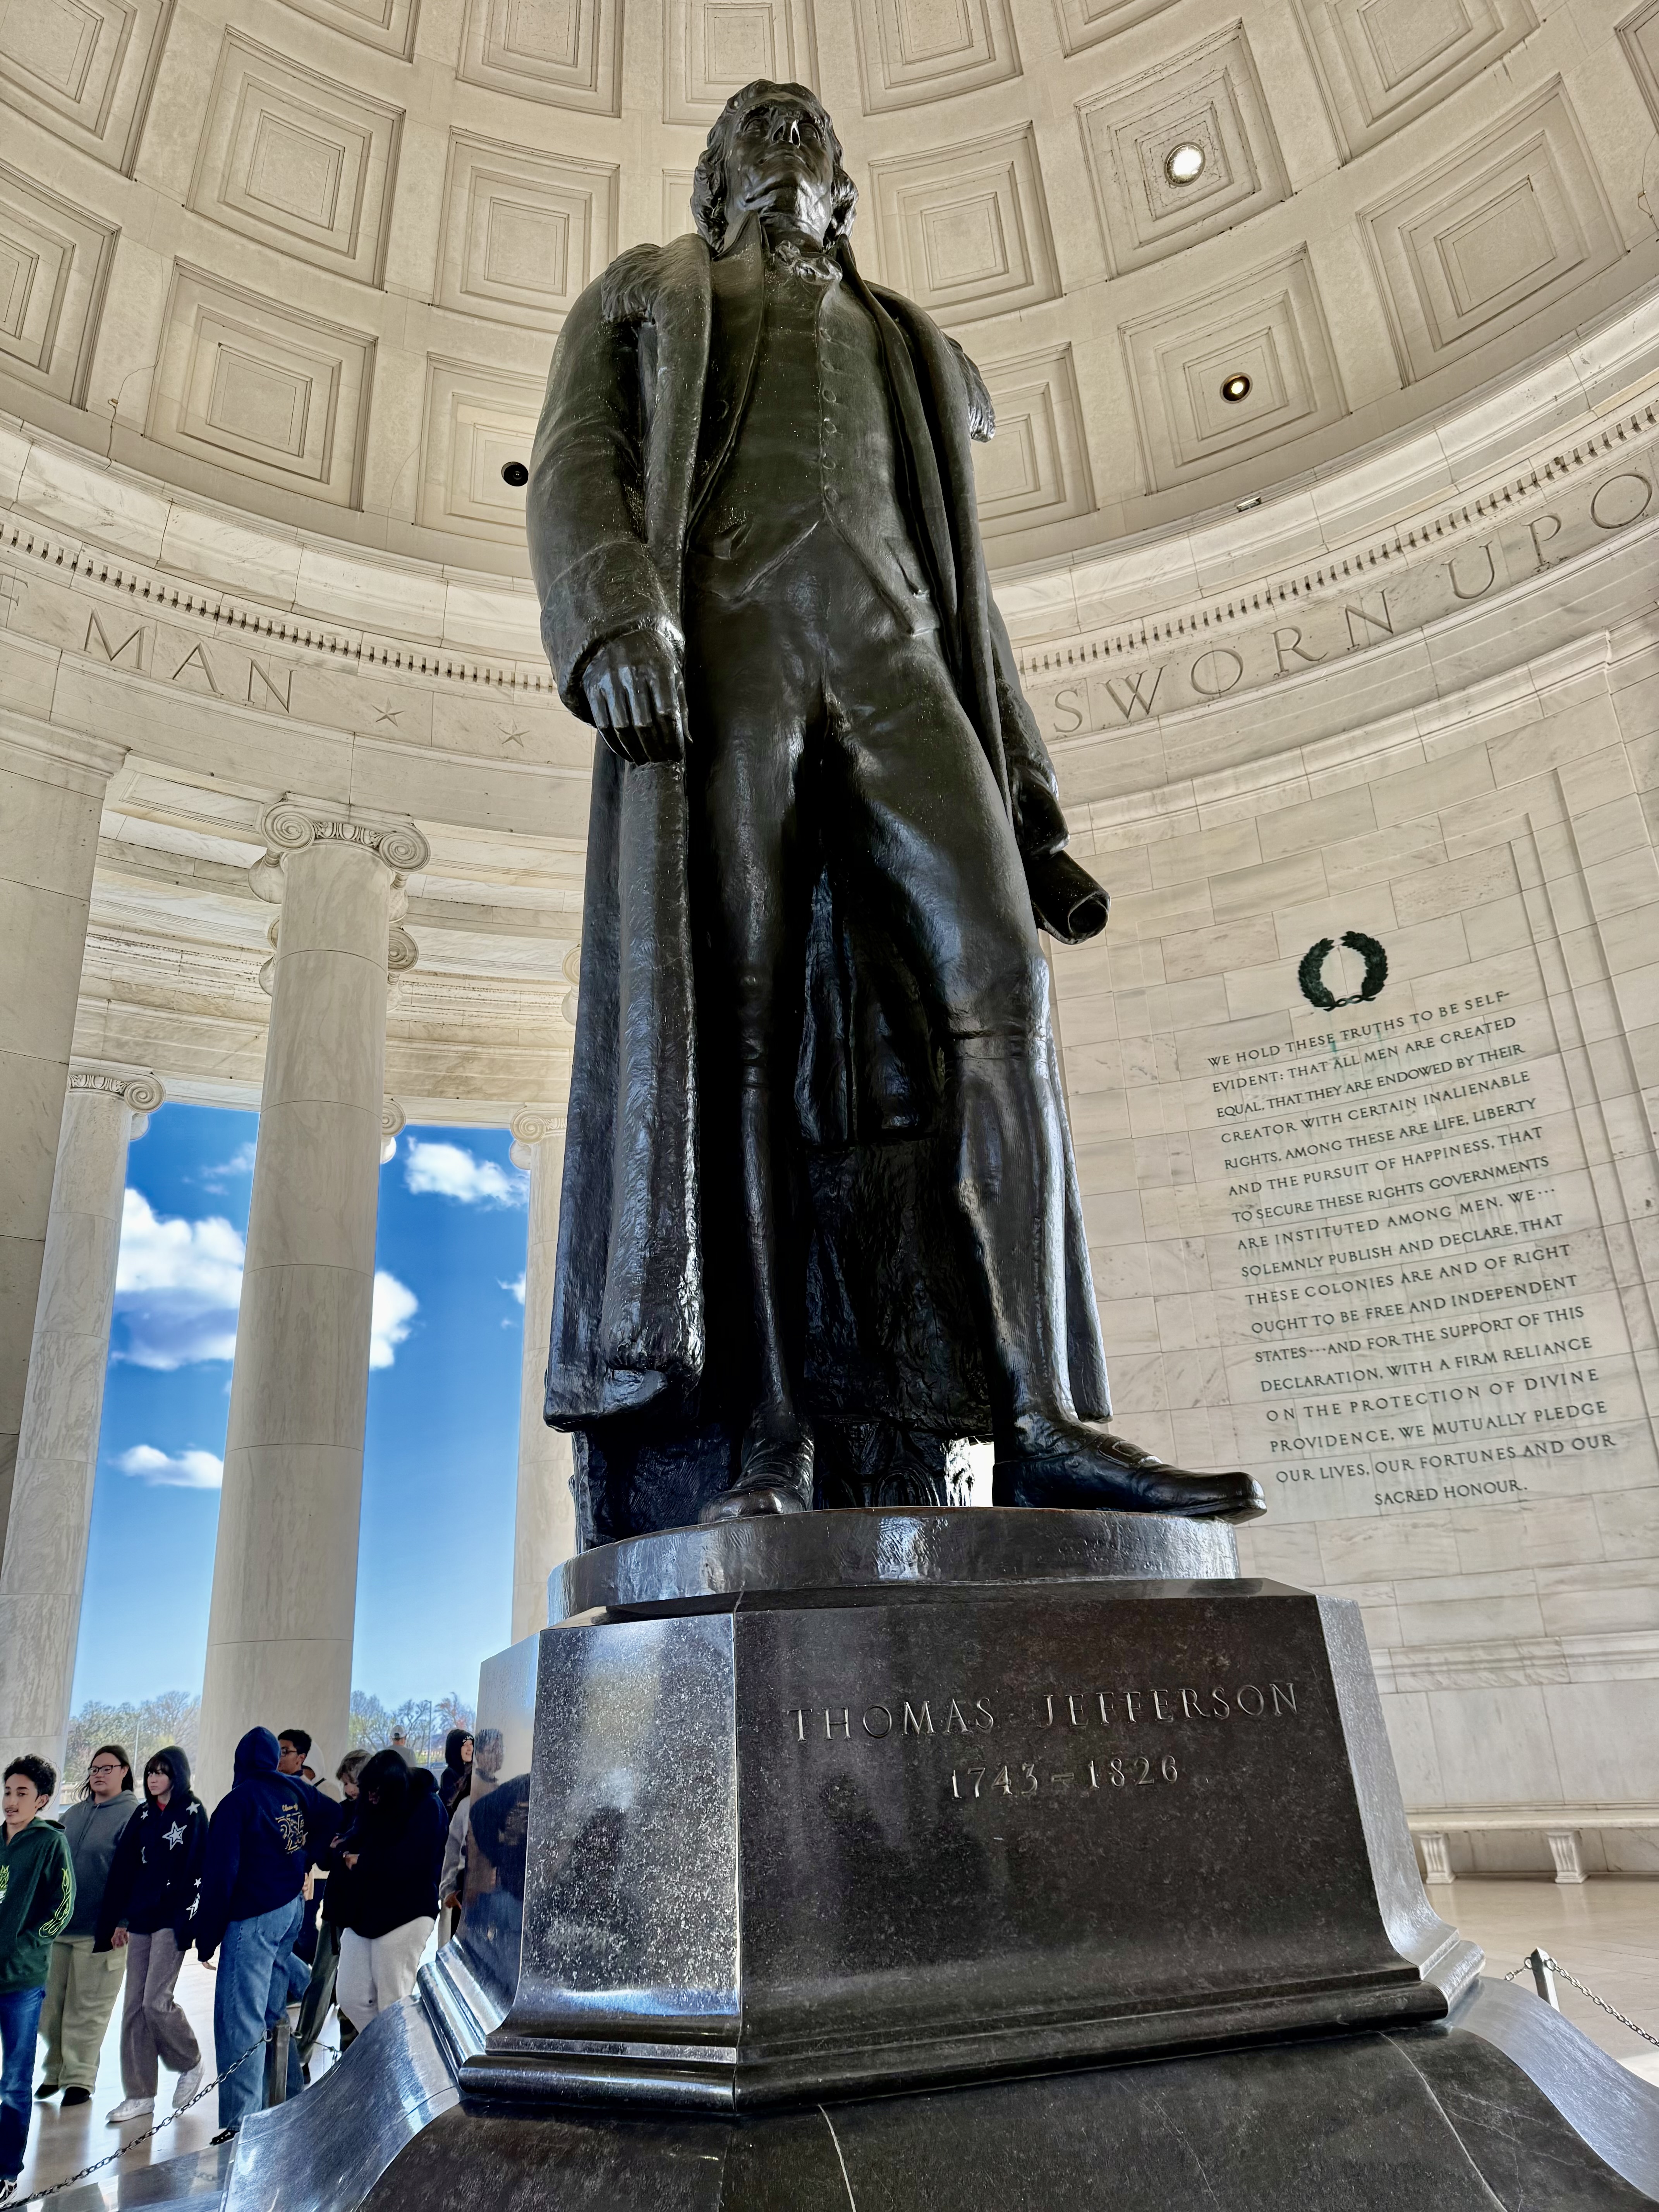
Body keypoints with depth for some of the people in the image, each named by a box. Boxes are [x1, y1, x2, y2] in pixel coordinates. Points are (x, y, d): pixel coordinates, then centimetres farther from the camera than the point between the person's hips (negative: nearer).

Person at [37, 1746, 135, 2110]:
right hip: (60, 1925, 6)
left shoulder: (132, 1814, -9)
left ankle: (79, 2078, 14)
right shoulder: (74, 1813, 12)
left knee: (87, 2008, 2)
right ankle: (55, 2070, 28)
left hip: (100, 1929, -6)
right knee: (52, 2003, 12)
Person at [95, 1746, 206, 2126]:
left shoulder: (193, 1814, -6)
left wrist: (187, 1922, -16)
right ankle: (139, 2094, 14)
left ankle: (190, 2064, 15)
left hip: (171, 1919, -6)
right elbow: (124, 1869, 14)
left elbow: (197, 1869, -11)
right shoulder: (144, 1816, 12)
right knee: (135, 2005, 5)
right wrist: (118, 1920, 11)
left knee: (156, 2001, -9)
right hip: (140, 1920, 6)